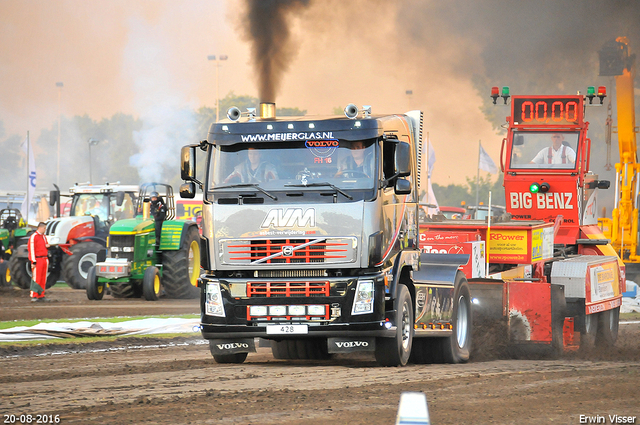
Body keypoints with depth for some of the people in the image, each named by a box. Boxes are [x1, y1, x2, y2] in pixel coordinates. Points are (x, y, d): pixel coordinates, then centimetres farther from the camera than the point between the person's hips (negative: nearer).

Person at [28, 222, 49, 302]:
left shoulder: (44, 236, 16)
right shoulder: (33, 237, -9)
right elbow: (31, 249, -13)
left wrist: (47, 245, 4)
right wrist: (33, 262, -18)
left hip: (45, 259, 8)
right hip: (38, 259, -8)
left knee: (43, 279, 7)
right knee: (36, 279, -9)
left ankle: (41, 295, 12)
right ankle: (34, 296, -8)